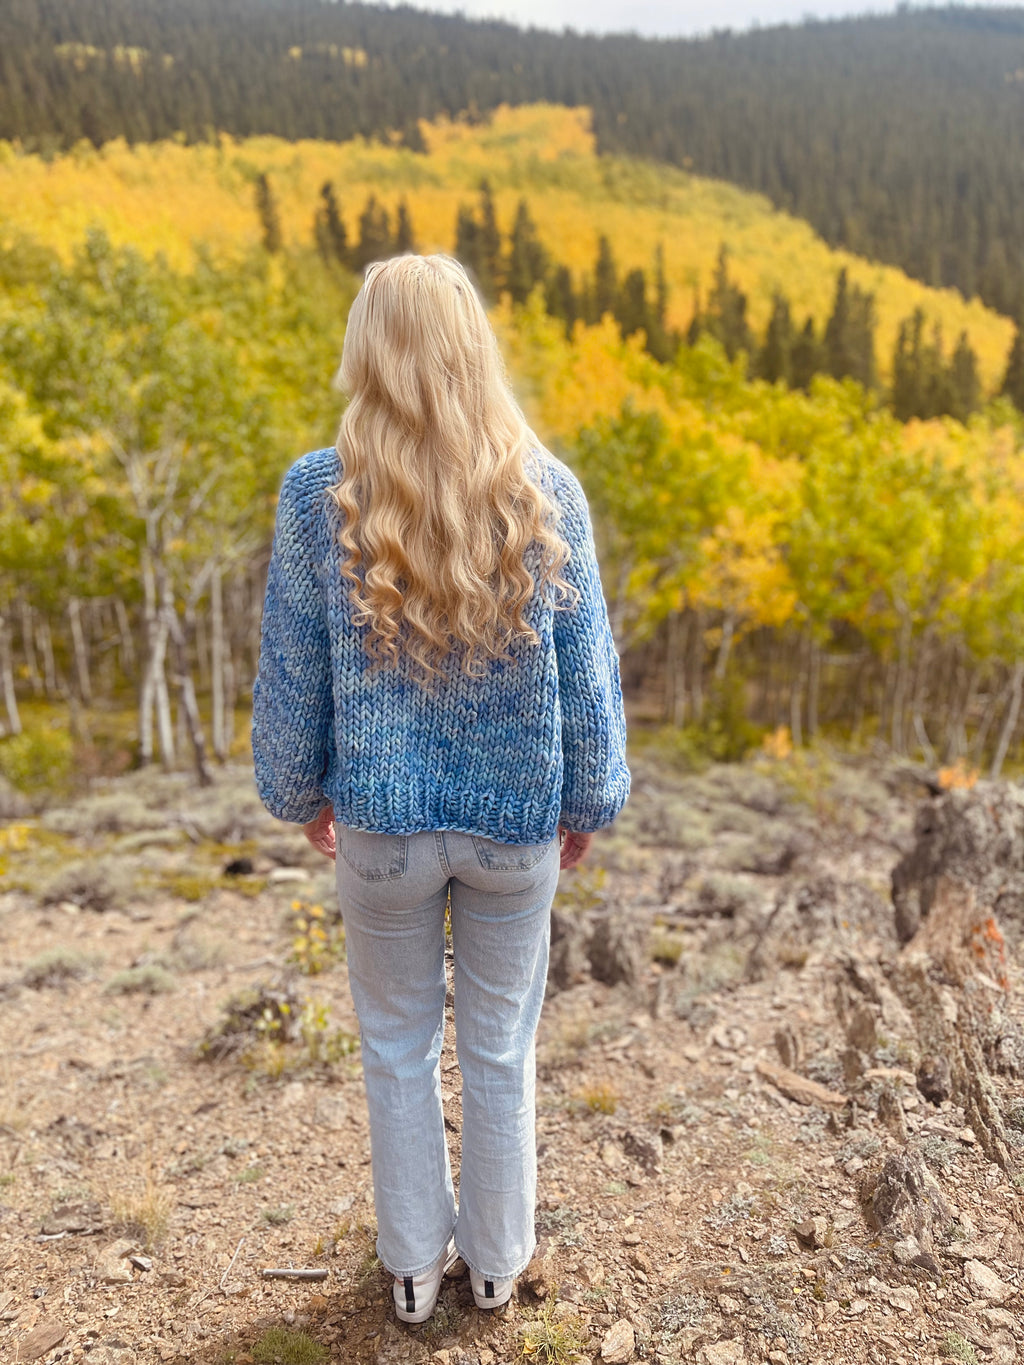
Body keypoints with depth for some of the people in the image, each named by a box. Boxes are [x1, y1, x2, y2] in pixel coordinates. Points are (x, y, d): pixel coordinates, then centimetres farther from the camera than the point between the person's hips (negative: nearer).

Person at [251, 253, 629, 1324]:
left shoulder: (317, 495, -13)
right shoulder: (547, 493, -12)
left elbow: (291, 674, -5)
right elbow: (585, 673, -5)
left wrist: (301, 794, 12)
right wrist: (587, 804, 10)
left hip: (382, 821, 0)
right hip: (517, 825, 1)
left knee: (397, 1051, 21)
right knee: (500, 1049, 20)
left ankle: (414, 1265, 42)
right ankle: (496, 1258, 43)